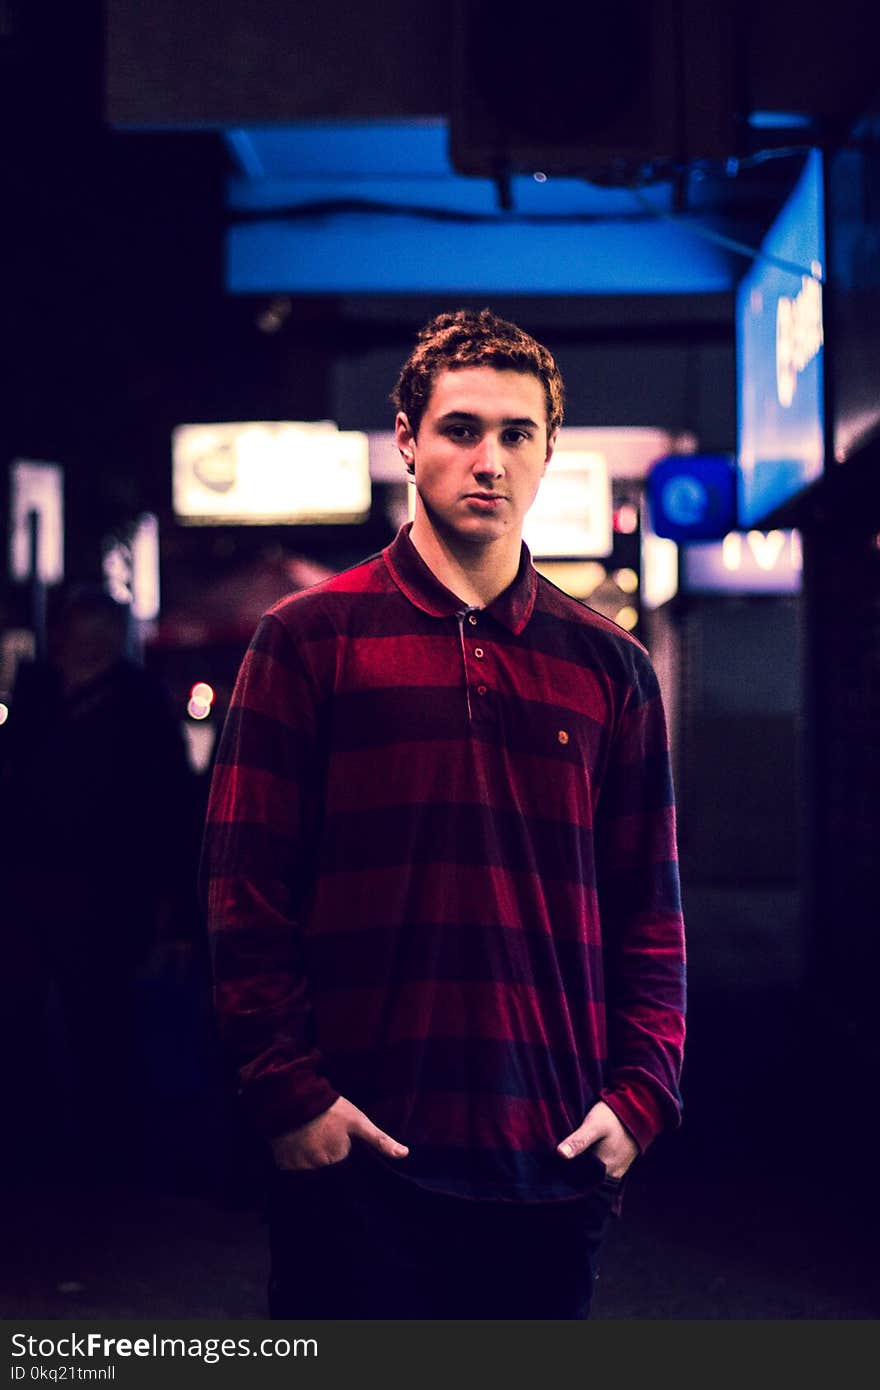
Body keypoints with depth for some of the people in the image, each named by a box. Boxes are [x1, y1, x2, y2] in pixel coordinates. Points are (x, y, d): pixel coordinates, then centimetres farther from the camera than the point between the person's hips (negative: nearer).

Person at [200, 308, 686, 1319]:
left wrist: (639, 1094, 0)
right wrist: (287, 1090, -9)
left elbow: (650, 906, 11)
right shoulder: (309, 638, 2)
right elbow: (243, 885, -1)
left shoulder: (609, 667, 11)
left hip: (556, 1160, 3)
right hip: (356, 1155, -3)